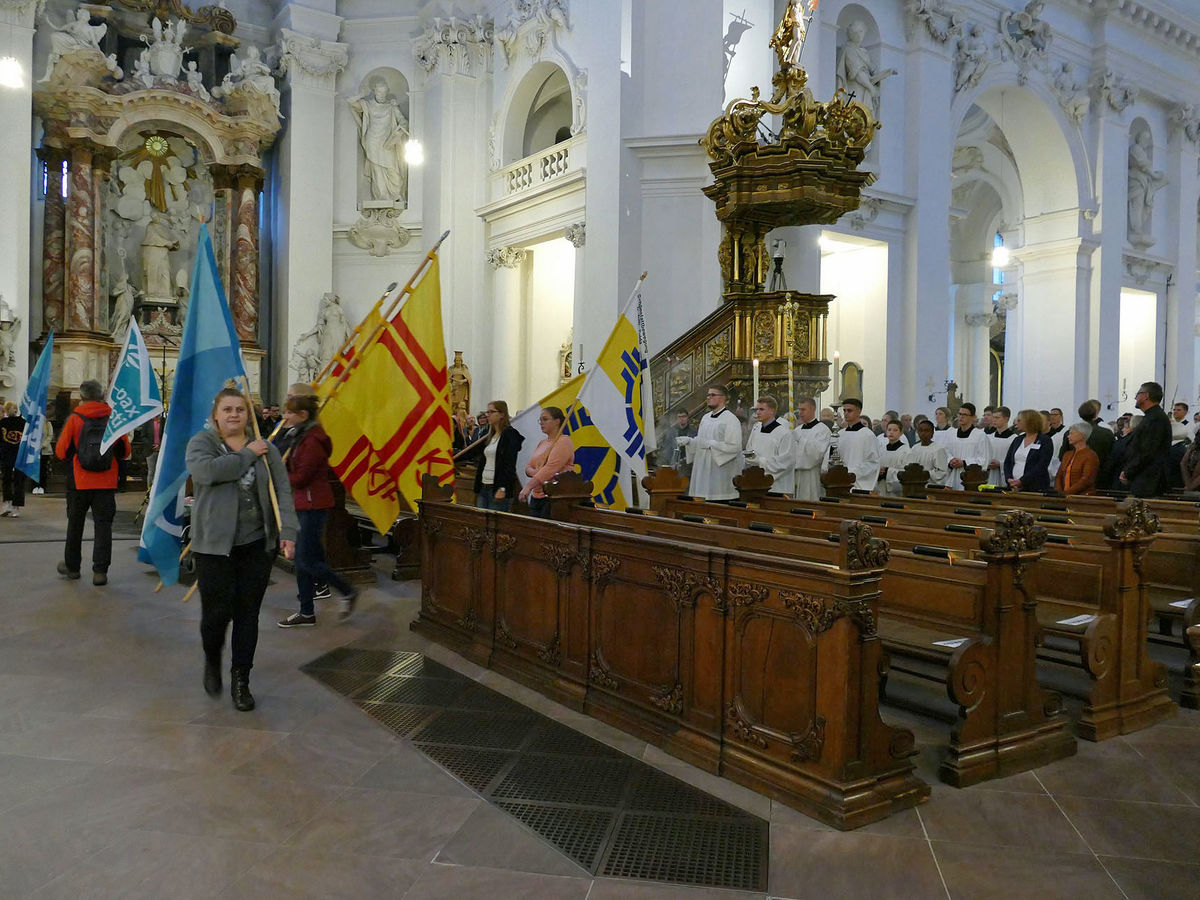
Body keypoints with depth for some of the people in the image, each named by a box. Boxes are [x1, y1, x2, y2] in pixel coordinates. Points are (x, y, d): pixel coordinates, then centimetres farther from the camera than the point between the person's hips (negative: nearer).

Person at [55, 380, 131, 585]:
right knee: (103, 525, 3)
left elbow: (61, 452, -4)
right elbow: (125, 452, 3)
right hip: (106, 483, 0)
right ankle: (100, 571, -1)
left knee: (75, 524, 15)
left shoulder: (74, 419, -6)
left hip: (79, 482, 0)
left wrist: (75, 454, 17)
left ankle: (72, 566, 29)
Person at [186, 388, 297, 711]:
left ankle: (240, 680, 18)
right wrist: (247, 454, -14)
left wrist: (288, 530, -9)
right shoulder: (201, 442, 1)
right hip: (214, 544, -2)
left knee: (248, 614, 5)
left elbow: (282, 490, 3)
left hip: (257, 545, 2)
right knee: (217, 611, -1)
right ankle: (212, 660, 31)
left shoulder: (266, 448, 8)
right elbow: (204, 470, -21)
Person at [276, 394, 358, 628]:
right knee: (302, 560, 11)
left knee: (307, 561, -6)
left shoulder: (313, 440, -18)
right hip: (304, 504, 10)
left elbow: (300, 478, -19)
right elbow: (293, 469, 13)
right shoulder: (302, 436, 15)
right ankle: (307, 613, 18)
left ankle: (348, 592, 11)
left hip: (314, 505, -10)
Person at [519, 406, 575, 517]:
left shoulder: (564, 442, -9)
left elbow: (551, 468, -21)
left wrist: (528, 486, -28)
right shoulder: (542, 443, 19)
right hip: (536, 497, 8)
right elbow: (528, 467, 16)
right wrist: (534, 473, -10)